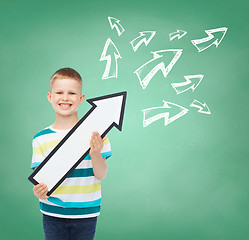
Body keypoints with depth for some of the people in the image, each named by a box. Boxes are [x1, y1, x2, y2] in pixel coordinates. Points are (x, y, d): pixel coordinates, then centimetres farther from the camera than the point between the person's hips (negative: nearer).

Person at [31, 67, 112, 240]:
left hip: (85, 214, -1)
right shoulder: (41, 139, -2)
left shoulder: (94, 132, -7)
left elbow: (101, 175, -7)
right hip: (52, 214, 1)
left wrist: (95, 153, -26)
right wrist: (39, 190, -22)